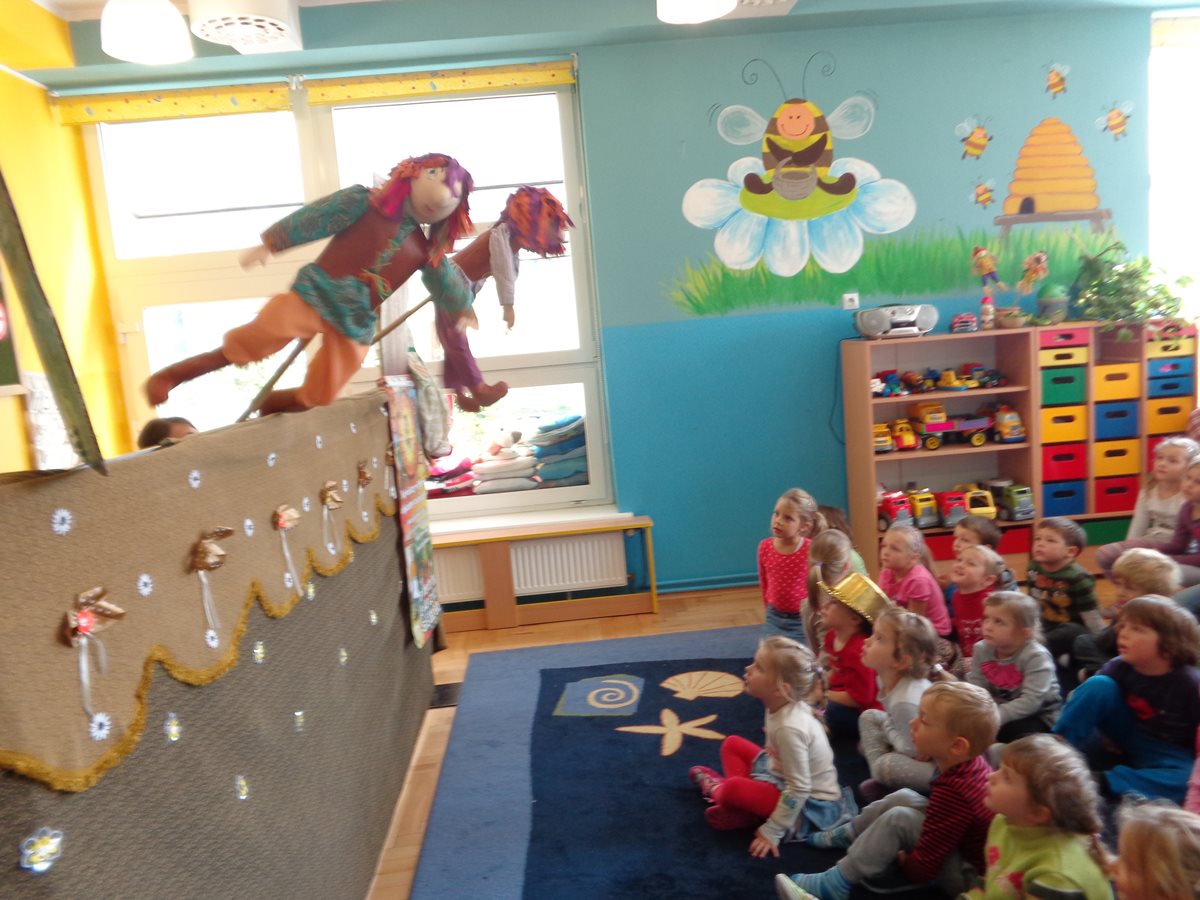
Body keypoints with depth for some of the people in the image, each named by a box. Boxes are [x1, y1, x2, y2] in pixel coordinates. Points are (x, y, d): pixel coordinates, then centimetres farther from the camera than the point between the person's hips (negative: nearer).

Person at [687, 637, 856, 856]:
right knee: (732, 744, 11)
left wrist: (772, 832, -21)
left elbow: (799, 790, -28)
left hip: (811, 803, -9)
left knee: (733, 789, -27)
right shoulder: (784, 706, -10)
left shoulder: (790, 728, -34)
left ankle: (719, 791, 7)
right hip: (783, 777, 9)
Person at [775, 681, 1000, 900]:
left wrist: (901, 860, -6)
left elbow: (923, 866, -26)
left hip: (967, 873, -9)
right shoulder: (971, 761, -8)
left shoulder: (954, 792, -34)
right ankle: (844, 835, 20)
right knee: (903, 798, 4)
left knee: (898, 818, -23)